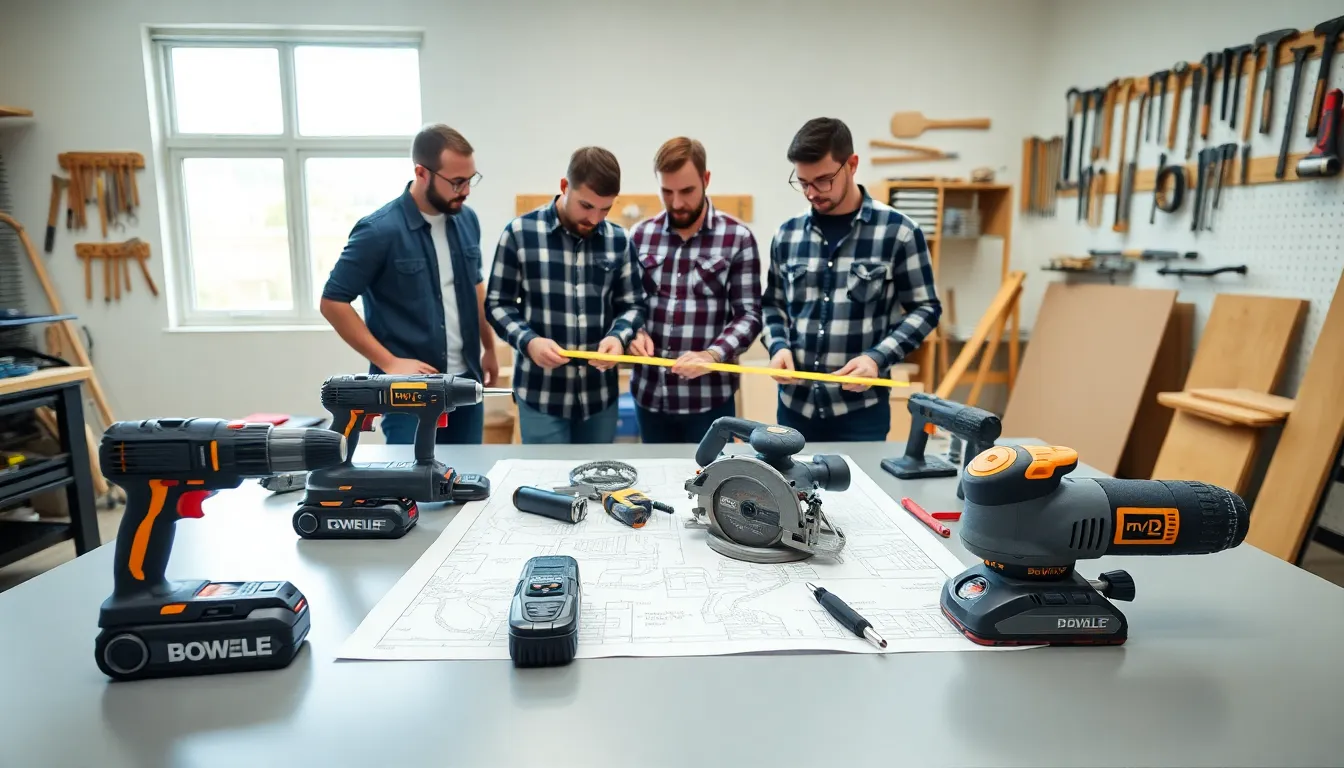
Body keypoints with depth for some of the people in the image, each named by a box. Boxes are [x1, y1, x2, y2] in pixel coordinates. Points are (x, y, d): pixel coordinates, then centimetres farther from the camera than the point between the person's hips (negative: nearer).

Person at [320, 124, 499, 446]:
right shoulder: (379, 231, -14)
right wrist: (389, 362, -15)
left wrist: (489, 348, 16)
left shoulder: (467, 220, 3)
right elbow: (333, 303, -10)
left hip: (466, 382, 6)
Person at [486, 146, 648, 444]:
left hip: (601, 392, 3)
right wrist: (528, 341, -18)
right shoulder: (520, 232, -5)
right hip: (540, 392, -3)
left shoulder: (619, 239, 3)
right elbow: (498, 304, -1)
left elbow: (632, 304, 8)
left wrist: (619, 336, -13)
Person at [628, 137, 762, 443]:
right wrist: (634, 331, -9)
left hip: (708, 397, -3)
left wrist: (711, 355, -22)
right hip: (649, 394, 4)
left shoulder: (737, 237, -3)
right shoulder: (640, 235, 7)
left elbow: (749, 314, -6)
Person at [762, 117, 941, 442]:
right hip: (795, 405, 3)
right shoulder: (787, 234, 5)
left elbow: (925, 309, -1)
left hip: (861, 409, -3)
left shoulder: (899, 231, -5)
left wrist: (878, 357, -15)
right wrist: (778, 346, -4)